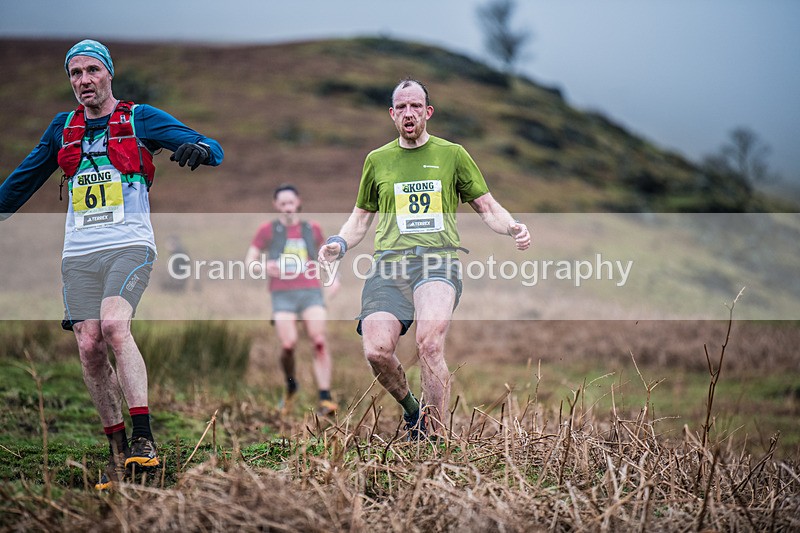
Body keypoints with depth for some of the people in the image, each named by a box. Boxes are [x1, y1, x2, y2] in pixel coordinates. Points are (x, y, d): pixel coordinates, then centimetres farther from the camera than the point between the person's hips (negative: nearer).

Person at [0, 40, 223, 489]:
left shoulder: (139, 118, 5)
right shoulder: (63, 128, 17)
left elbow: (213, 149, -3)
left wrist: (199, 149, -26)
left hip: (129, 246, -4)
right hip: (79, 254, 4)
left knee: (114, 324, -27)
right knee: (90, 348, -6)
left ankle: (143, 437, -29)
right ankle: (118, 449, 5)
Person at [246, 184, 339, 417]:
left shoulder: (312, 228, 16)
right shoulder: (267, 230, 9)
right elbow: (249, 261, 9)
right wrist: (264, 267, -13)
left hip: (311, 291, 2)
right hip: (283, 294, -1)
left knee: (320, 342, -15)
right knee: (288, 345, -16)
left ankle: (325, 398, -14)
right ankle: (290, 387, 12)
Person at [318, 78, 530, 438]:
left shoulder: (452, 154, 14)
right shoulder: (377, 160, 20)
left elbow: (487, 208, 17)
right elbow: (361, 218, 27)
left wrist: (513, 229, -4)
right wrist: (339, 244, 7)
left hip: (439, 260, -2)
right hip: (389, 261, 2)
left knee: (429, 344, -28)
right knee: (376, 351, -19)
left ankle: (434, 438, -20)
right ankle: (411, 409, 11)